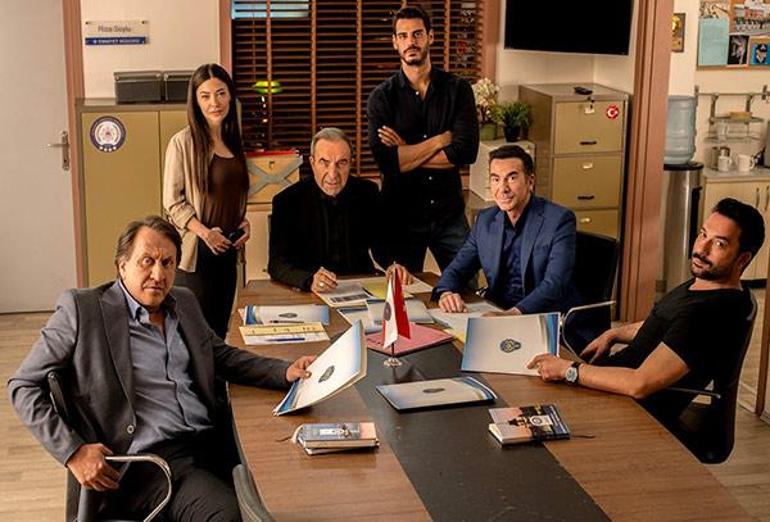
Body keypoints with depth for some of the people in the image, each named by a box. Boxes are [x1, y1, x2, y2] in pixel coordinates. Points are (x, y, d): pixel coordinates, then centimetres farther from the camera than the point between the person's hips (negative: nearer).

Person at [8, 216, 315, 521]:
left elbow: (222, 356, 30)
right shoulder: (81, 309, 0)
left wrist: (286, 372, 11)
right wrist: (73, 452, -10)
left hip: (210, 446, 6)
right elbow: (23, 386, 2)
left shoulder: (184, 303, 18)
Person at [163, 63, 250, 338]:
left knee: (219, 331, 11)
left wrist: (244, 222, 4)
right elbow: (173, 202, -9)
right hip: (195, 251, -6)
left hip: (228, 249, 6)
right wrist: (204, 232, -20)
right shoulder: (183, 142, -9)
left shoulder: (232, 141, 11)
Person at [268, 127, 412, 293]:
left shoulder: (368, 192, 3)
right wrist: (309, 280, -32)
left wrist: (392, 266, -10)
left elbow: (380, 243, 13)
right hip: (309, 295, -1)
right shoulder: (287, 201, -7)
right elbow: (276, 264, -12)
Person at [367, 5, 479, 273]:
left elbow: (466, 152, -14)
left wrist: (407, 154, -13)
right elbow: (386, 162, -18)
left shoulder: (457, 89, -2)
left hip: (450, 214, 1)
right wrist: (439, 140, -13)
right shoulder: (382, 97, -5)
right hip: (401, 217, -1)